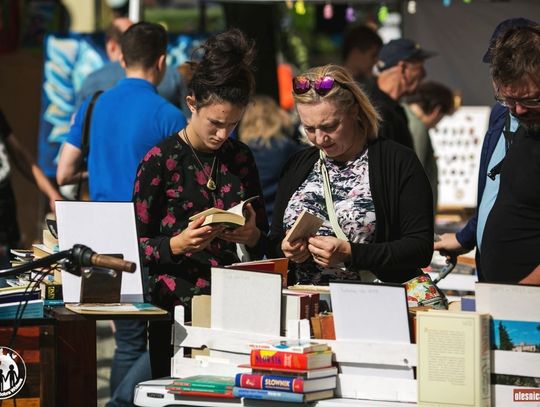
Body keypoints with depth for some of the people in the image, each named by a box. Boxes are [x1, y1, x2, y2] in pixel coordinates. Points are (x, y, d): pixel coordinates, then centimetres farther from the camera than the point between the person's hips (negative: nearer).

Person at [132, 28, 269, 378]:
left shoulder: (240, 157, 11)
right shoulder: (160, 161, -2)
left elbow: (264, 241, 16)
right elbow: (138, 246, 0)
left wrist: (253, 237, -5)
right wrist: (177, 245, -18)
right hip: (178, 306, -3)